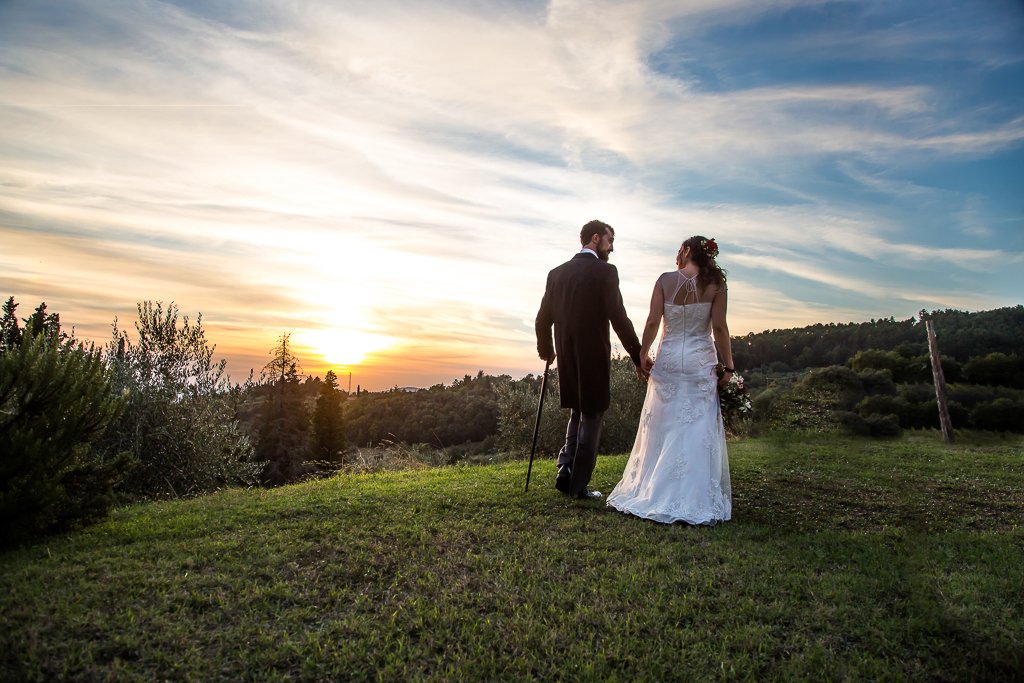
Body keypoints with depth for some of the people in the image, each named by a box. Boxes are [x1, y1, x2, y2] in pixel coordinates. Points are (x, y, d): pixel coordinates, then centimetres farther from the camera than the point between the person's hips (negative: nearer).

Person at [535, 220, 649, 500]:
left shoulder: (557, 273, 6)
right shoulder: (605, 271, -10)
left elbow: (543, 319, 8)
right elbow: (619, 318, -15)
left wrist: (546, 350, 24)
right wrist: (638, 356, -9)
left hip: (566, 358, 5)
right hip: (594, 356, -5)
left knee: (577, 413, 23)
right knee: (591, 417, 8)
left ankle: (565, 467, 9)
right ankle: (579, 485, 14)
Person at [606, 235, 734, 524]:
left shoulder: (665, 280, -2)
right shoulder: (715, 284, -3)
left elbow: (653, 322, -5)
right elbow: (719, 327, -6)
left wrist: (641, 356, 4)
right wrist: (727, 366, 0)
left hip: (668, 359, 1)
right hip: (701, 362, 0)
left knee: (661, 427, 9)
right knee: (699, 430, 4)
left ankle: (652, 493, 16)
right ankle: (696, 498, 7)